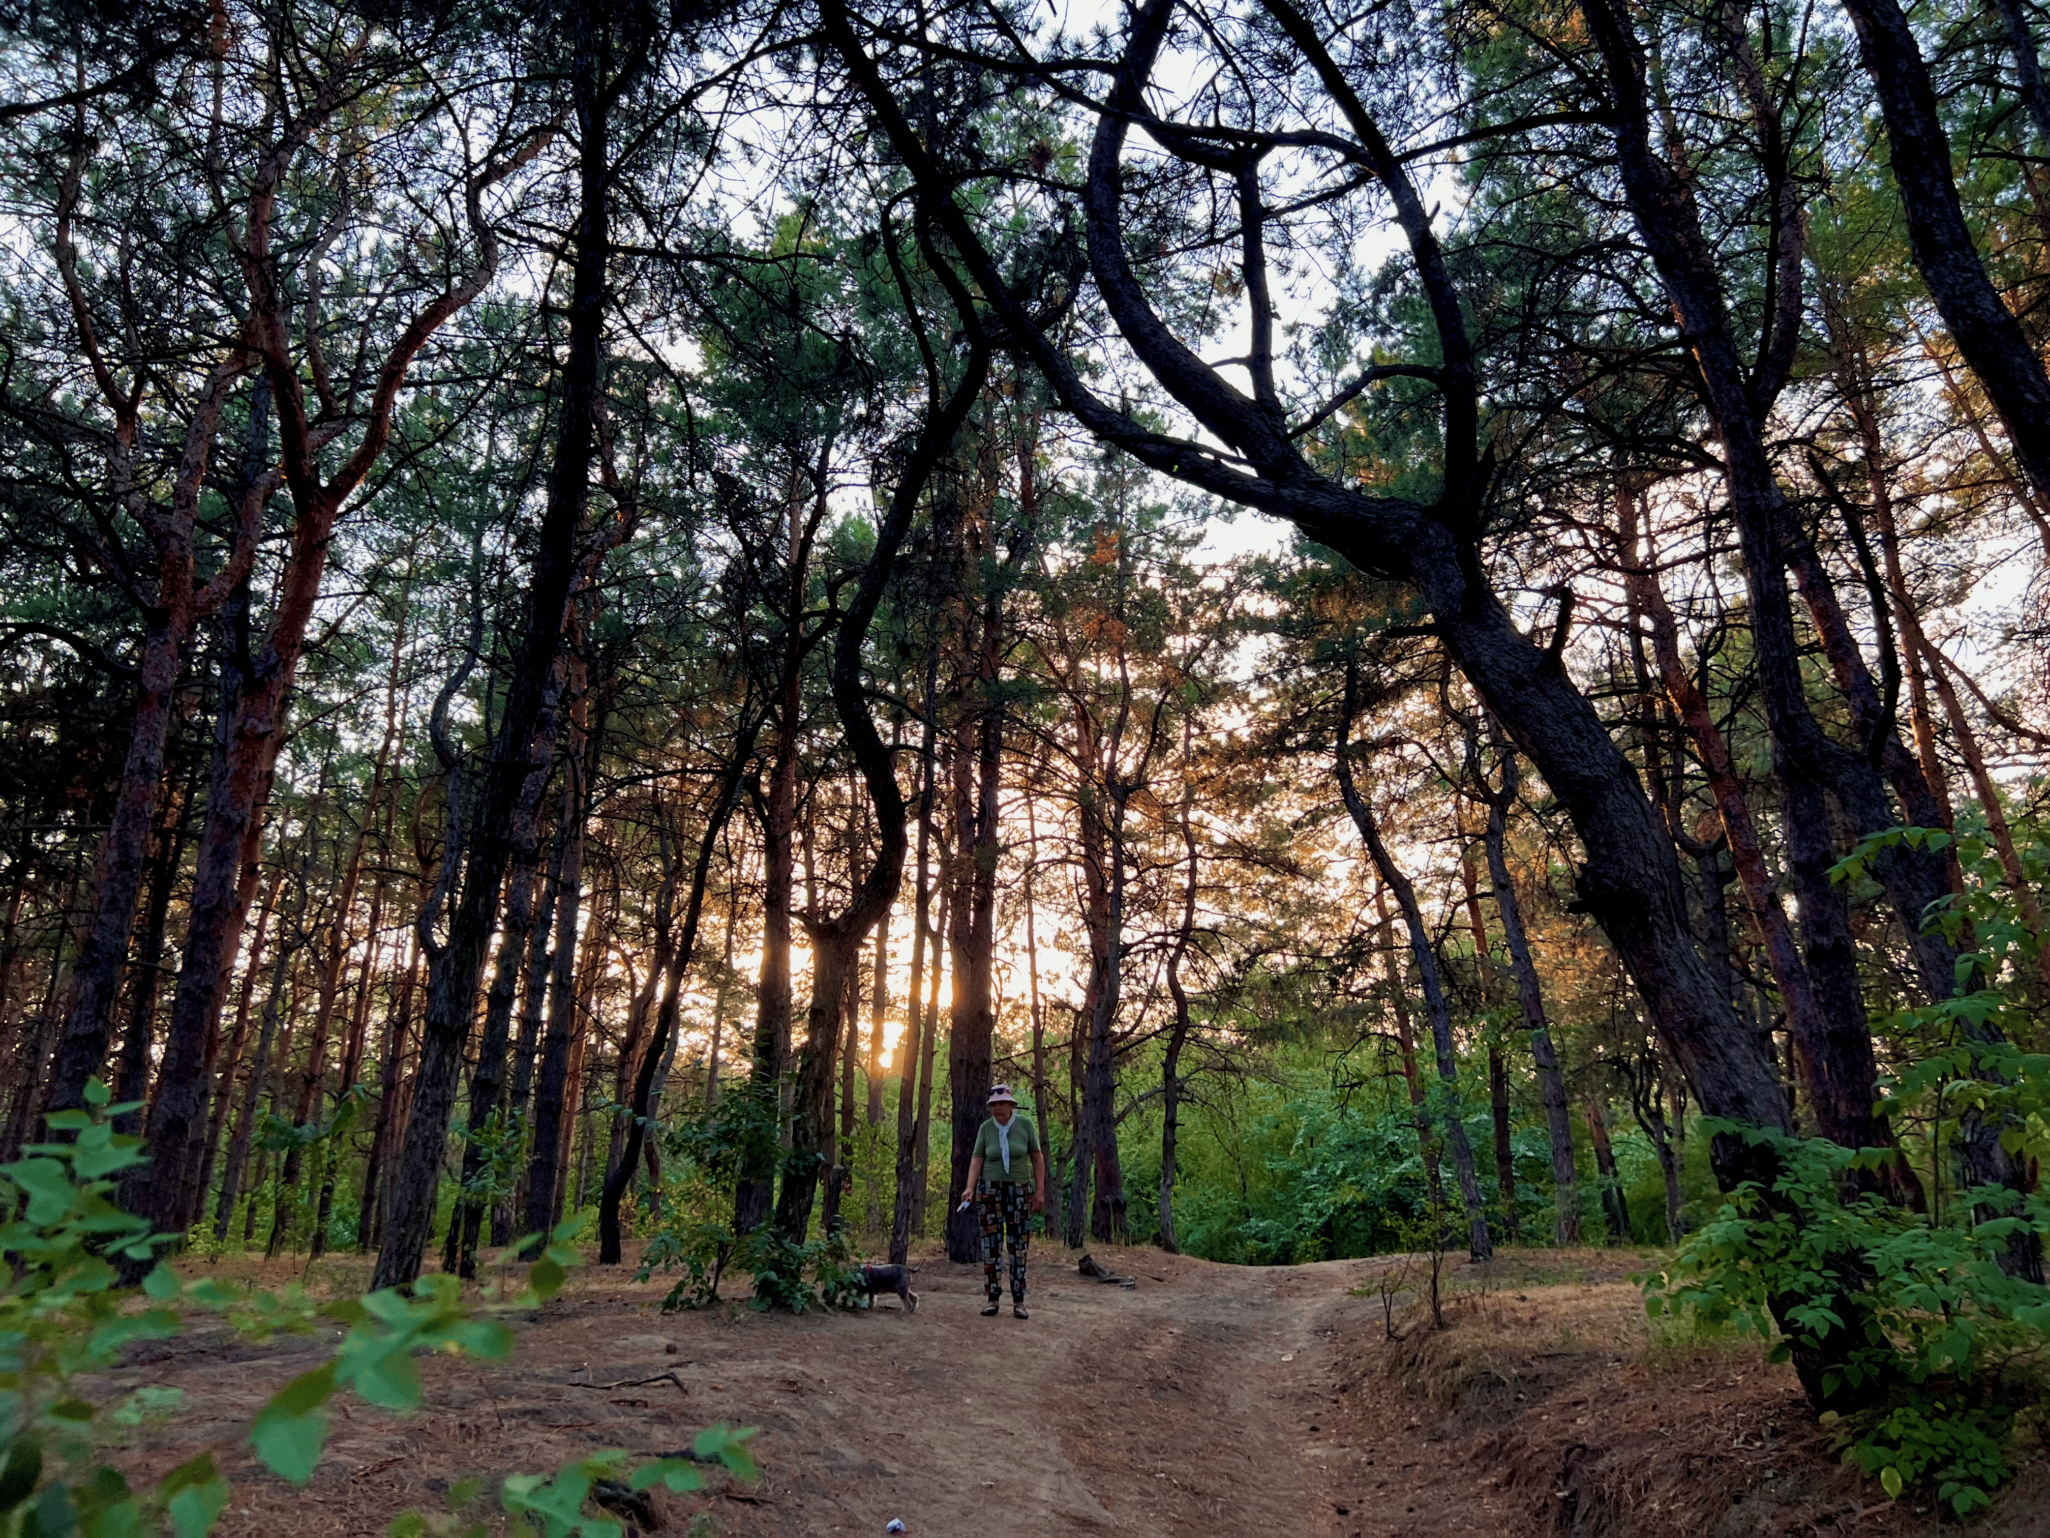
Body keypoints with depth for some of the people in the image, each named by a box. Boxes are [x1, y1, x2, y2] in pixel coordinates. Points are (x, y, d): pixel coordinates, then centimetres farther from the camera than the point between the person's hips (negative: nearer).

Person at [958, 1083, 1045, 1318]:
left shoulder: (1025, 1124, -6)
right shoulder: (986, 1128, -3)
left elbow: (1037, 1157, -2)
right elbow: (977, 1160, -4)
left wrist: (1040, 1191, -6)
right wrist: (970, 1188, -19)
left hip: (1020, 1191, -1)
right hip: (990, 1190, 1)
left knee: (1019, 1246, -1)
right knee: (990, 1245, -1)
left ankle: (1018, 1302, 4)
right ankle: (993, 1300, 5)